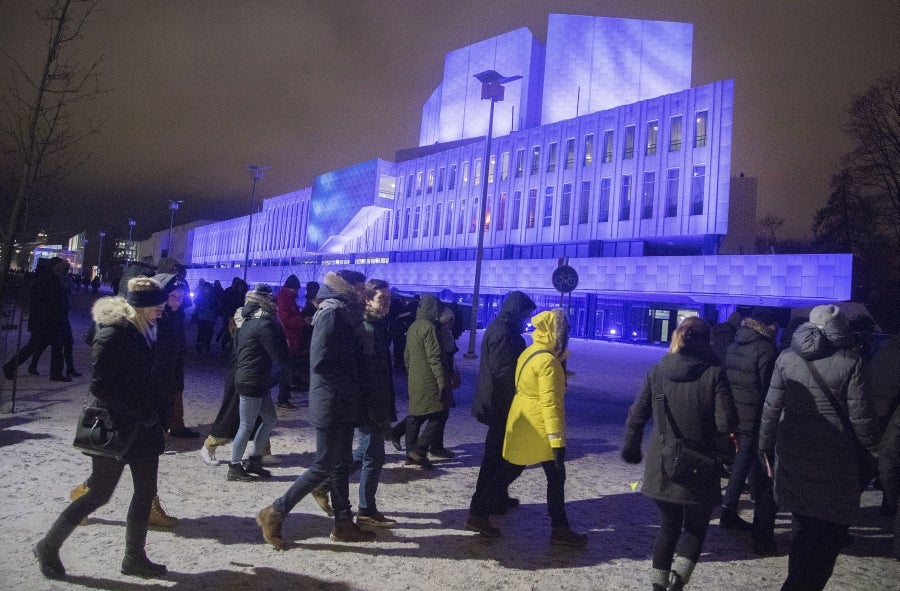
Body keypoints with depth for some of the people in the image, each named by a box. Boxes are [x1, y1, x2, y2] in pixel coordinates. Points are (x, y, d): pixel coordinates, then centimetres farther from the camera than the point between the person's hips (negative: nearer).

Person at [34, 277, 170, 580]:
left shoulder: (144, 331, 6)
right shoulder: (112, 334, -19)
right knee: (100, 494, 5)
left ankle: (134, 557, 26)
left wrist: (158, 414, 5)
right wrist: (142, 414, -20)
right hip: (115, 429, -8)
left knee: (146, 492, 12)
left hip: (143, 428, 8)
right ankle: (49, 546, 28)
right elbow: (101, 387, -21)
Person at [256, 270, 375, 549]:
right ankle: (274, 512, 11)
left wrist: (352, 391, 5)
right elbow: (320, 362, -24)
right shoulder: (332, 313, -17)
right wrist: (347, 386, -13)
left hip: (342, 404, 9)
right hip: (331, 404, -9)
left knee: (341, 464, 15)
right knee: (324, 466, -1)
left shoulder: (345, 313, 12)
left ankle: (343, 523, 25)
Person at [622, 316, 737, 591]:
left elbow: (637, 416, 1)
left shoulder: (656, 372, -2)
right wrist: (704, 421, 8)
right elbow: (726, 424, -14)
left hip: (662, 465, 3)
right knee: (696, 527, 17)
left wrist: (631, 449, 15)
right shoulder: (714, 373, -11)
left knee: (668, 526, 20)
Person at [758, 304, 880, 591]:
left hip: (792, 460, 4)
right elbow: (861, 417, -9)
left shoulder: (786, 359, 0)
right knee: (828, 535, 6)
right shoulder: (849, 362, -8)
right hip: (834, 465, -4)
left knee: (804, 529, 20)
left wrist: (766, 445, 11)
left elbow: (771, 409, 2)